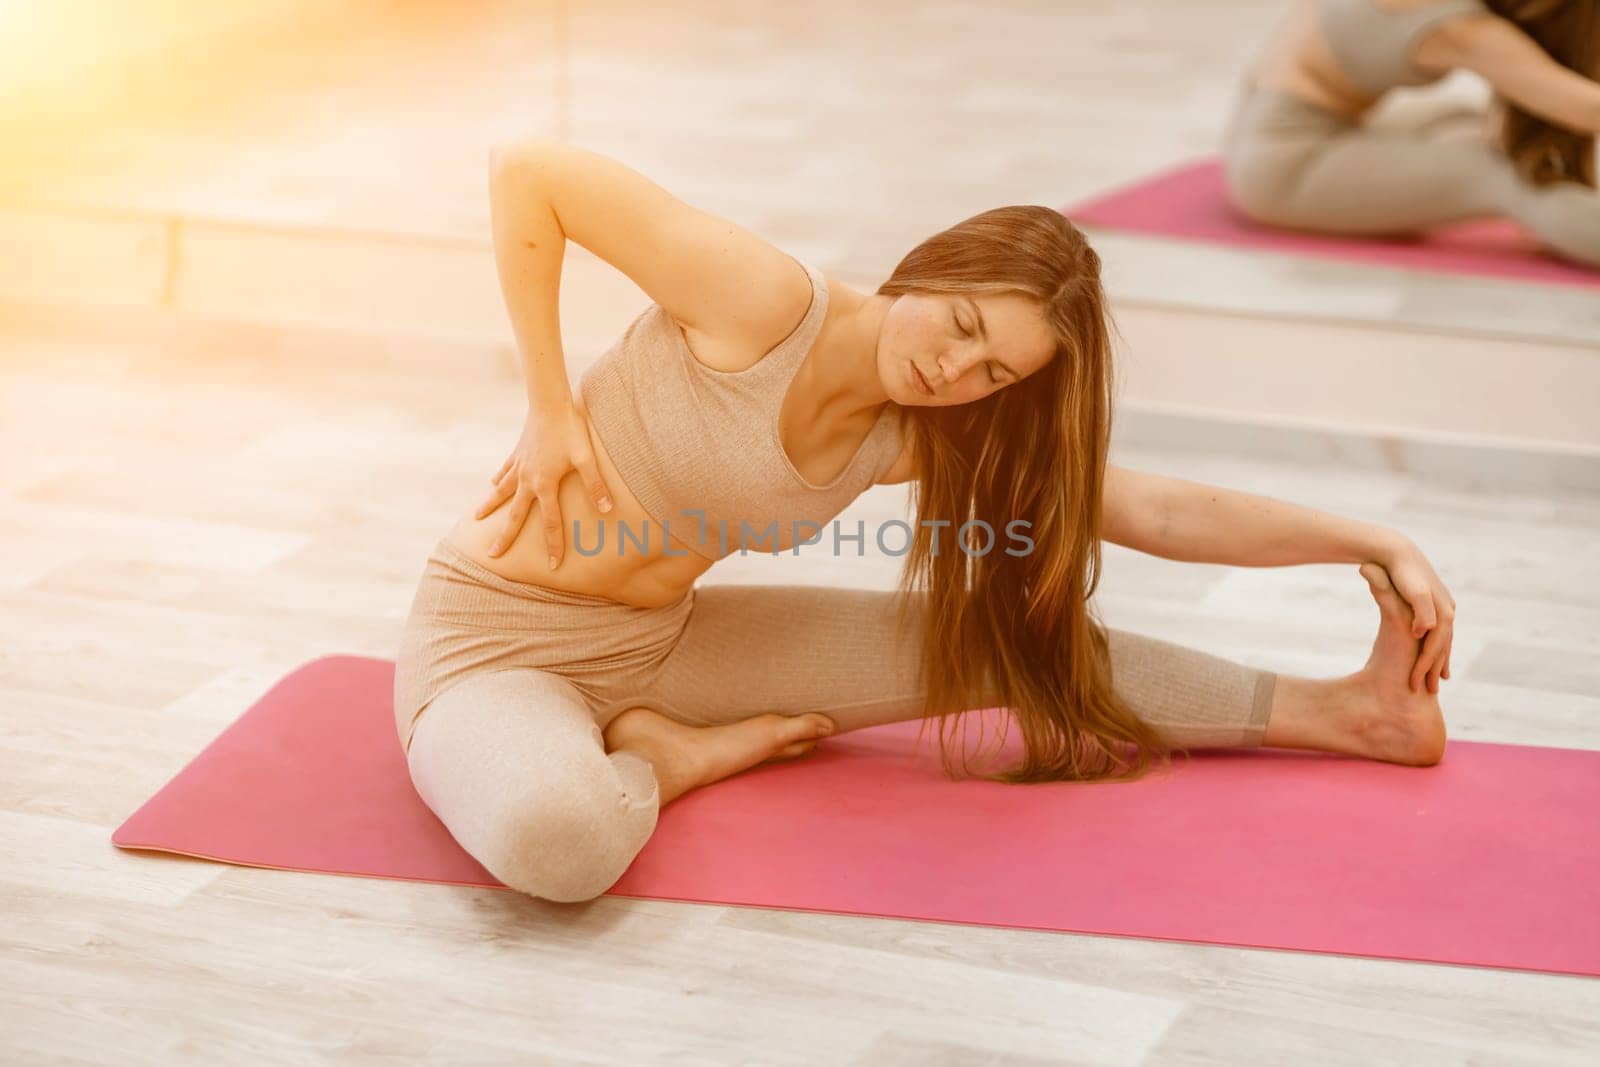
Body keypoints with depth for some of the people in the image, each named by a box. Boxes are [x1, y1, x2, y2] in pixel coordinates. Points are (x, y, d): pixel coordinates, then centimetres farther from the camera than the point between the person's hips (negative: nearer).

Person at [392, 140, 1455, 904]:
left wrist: (1375, 542, -5)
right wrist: (551, 409, -20)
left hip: (661, 642, 6)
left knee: (996, 636, -1)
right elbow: (527, 175, -22)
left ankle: (1340, 712, 10)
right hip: (496, 639, -6)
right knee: (553, 833, -43)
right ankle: (672, 758, -8)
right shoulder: (766, 303, -26)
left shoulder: (921, 438, -4)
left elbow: (1158, 511, -2)